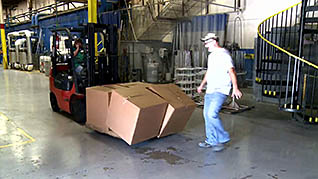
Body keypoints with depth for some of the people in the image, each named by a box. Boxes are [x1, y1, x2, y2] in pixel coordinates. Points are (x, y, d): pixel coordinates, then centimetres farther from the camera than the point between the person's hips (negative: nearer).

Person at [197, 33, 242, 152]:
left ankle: (223, 138, 1)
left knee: (212, 114, -19)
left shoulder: (224, 55, -11)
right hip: (210, 90, 9)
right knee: (207, 115, 9)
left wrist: (235, 88, -31)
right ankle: (211, 141, 20)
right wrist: (202, 85, 35)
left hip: (220, 91, -9)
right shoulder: (211, 55, 18)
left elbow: (232, 71, -21)